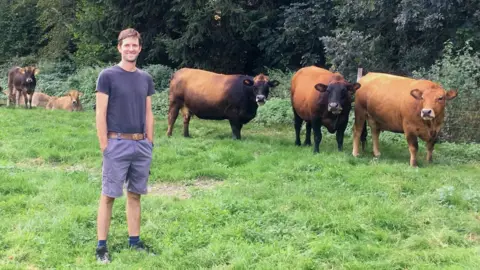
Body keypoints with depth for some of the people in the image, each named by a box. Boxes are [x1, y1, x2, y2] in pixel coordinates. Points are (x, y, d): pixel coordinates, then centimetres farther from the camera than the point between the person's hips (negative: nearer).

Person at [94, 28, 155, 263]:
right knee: (108, 195, 0)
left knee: (135, 194, 12)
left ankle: (134, 240, 21)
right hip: (117, 144, -5)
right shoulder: (107, 76, -4)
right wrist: (104, 146, -11)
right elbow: (100, 114, -7)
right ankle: (101, 246, 5)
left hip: (141, 145, 5)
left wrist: (150, 142, 9)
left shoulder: (146, 79, 11)